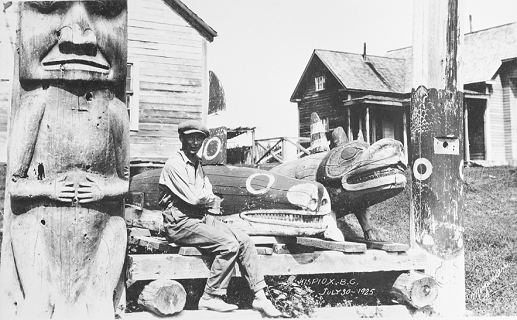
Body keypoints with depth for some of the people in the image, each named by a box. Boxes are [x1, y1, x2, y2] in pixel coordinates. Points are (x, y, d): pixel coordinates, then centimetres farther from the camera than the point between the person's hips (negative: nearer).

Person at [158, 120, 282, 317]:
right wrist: (209, 199, 1)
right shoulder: (175, 164, -12)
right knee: (229, 245, -24)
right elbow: (193, 198, -18)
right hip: (181, 223, -8)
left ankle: (259, 297, -4)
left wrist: (201, 197, -11)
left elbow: (209, 197, 10)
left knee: (244, 241, -6)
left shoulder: (197, 164, 17)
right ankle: (210, 299, -13)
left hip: (201, 218, 8)